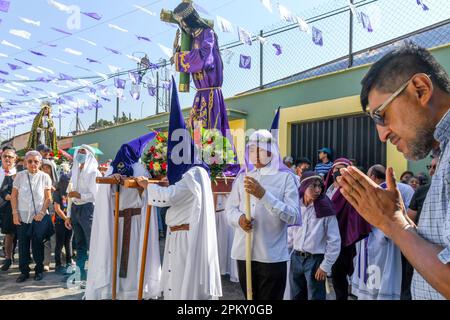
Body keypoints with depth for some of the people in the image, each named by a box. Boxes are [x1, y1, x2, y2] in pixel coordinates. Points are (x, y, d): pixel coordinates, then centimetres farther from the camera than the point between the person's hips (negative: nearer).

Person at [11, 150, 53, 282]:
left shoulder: (45, 177, -2)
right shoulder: (20, 176, 1)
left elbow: (48, 198, 0)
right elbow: (14, 196, 4)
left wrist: (42, 212, -8)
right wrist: (15, 213, -2)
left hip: (39, 216, -1)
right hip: (22, 216, 1)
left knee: (38, 244, 3)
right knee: (23, 244, 5)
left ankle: (39, 270, 18)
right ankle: (24, 271, 18)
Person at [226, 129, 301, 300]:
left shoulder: (286, 177, -5)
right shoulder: (242, 176, 9)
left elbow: (294, 216, -15)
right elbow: (230, 208, 11)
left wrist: (263, 194, -24)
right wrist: (239, 219, -11)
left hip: (272, 256, -4)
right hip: (244, 252, 5)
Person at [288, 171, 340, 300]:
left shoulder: (325, 209, -12)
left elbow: (334, 241, -10)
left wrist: (325, 266, -10)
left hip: (316, 259, -4)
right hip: (296, 258, 4)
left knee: (315, 297, 5)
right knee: (296, 296, 17)